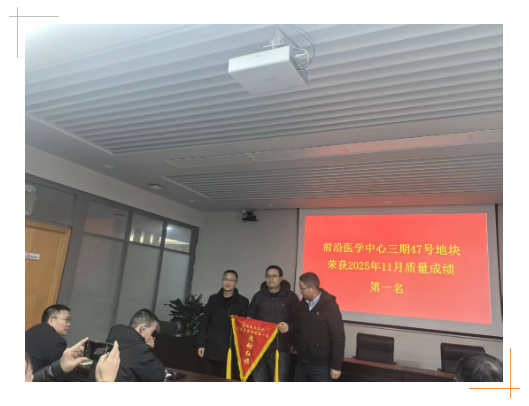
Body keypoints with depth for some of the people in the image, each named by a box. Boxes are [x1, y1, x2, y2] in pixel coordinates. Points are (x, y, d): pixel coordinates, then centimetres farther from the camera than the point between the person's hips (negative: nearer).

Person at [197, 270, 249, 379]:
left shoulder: (242, 301, -1)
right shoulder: (213, 299, 7)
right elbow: (204, 322, 9)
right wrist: (201, 344, 4)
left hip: (230, 351, -3)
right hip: (211, 349, 3)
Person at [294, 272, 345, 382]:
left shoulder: (330, 307, -15)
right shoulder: (302, 305, 5)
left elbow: (338, 338, -15)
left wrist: (336, 365, -15)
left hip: (321, 364, -6)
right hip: (302, 361, 7)